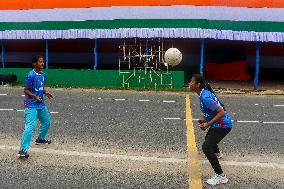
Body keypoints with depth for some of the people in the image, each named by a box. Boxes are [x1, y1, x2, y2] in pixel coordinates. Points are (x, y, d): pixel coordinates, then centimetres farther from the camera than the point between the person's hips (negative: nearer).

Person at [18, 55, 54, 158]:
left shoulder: (43, 75, 8)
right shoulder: (31, 75, -15)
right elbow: (26, 90, -13)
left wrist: (45, 92, 2)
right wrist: (35, 97, -26)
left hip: (41, 104, 9)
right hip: (31, 105, -9)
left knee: (47, 122, 23)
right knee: (30, 126, -18)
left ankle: (40, 139, 47)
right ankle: (23, 150, -18)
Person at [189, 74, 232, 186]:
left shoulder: (205, 97, -27)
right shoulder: (204, 93, 3)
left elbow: (221, 112, -30)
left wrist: (207, 124, -29)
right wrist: (205, 120, 8)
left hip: (222, 125, -11)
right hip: (218, 124, 11)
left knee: (206, 147, -19)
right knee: (208, 138, 35)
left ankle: (220, 177, -15)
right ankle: (217, 153, 69)